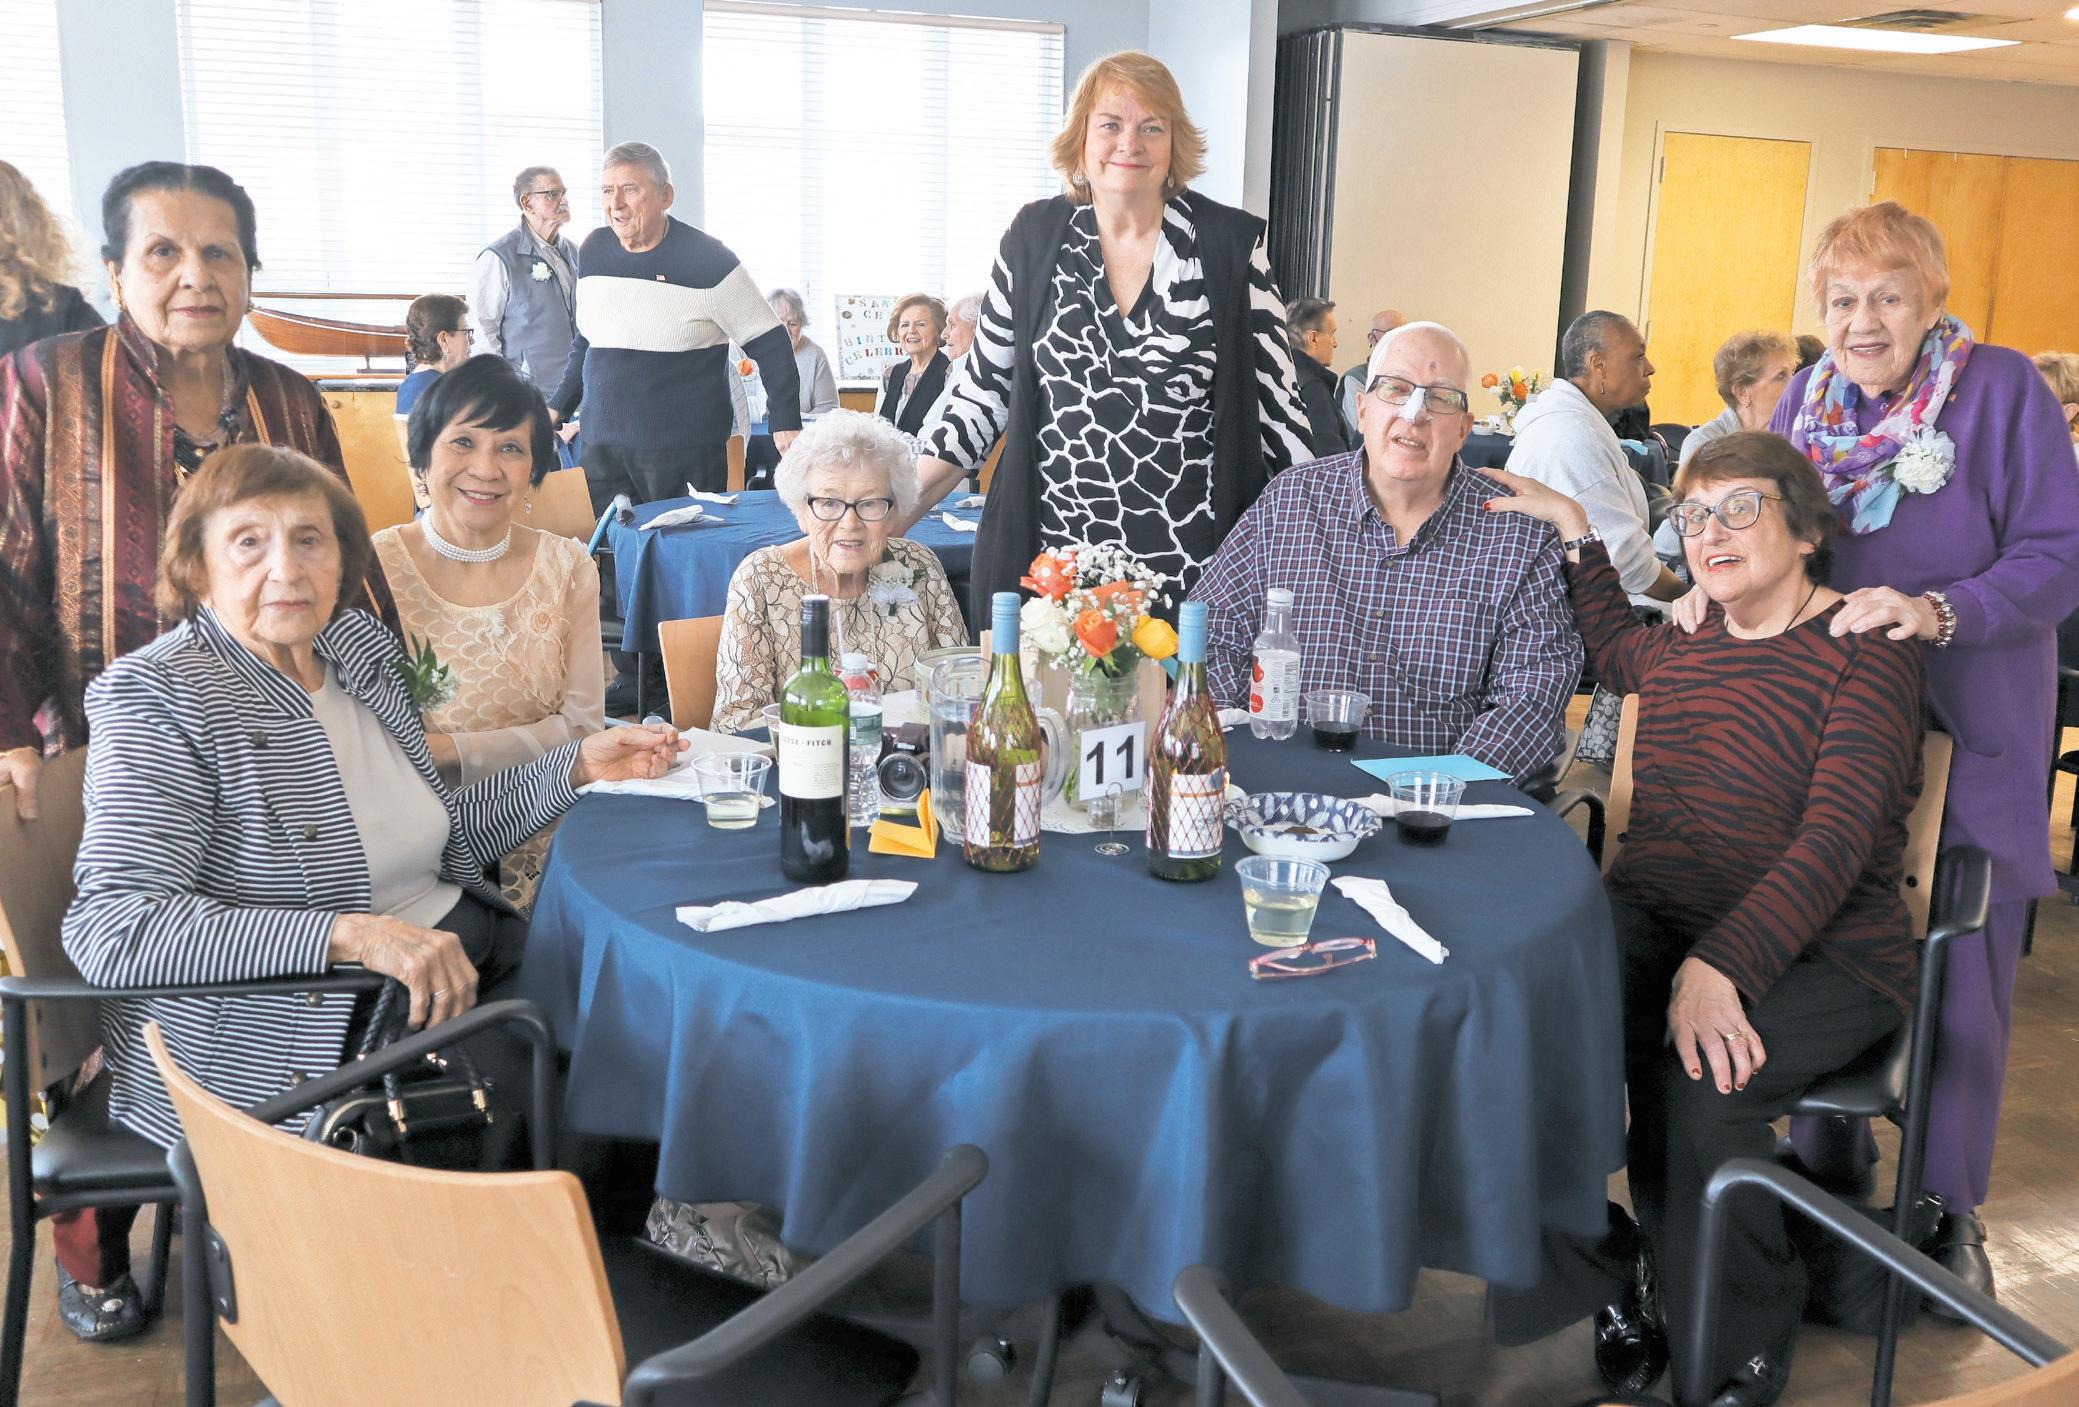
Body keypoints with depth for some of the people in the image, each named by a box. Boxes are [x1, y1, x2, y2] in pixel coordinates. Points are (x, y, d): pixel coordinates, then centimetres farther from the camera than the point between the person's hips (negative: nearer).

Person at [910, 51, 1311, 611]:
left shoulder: (1231, 243, -1)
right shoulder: (1034, 237, 3)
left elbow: (1276, 397, 3)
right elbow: (982, 394, 7)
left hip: (1193, 566, -1)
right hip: (1049, 560, 2)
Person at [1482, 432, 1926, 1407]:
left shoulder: (1865, 652, -5)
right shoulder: (1686, 643, 16)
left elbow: (1836, 841, -17)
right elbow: (1612, 650, 43)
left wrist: (1722, 965, -30)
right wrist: (1575, 528, 31)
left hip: (1817, 953, -5)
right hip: (1653, 924, 5)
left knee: (1697, 1091, -34)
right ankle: (1610, 1298, -3)